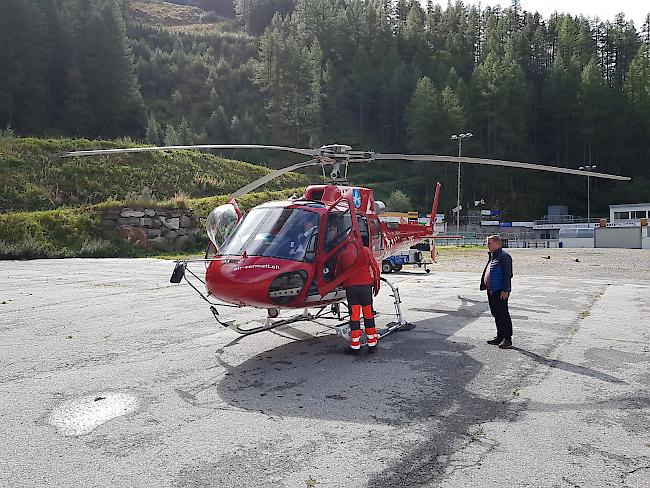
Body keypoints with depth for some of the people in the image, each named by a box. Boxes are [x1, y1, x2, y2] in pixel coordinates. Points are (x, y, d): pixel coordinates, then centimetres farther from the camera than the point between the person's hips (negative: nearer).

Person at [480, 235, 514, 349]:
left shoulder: (504, 257, -13)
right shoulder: (492, 256, 17)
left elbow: (508, 274, -17)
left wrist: (505, 290, -20)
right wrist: (484, 286, 20)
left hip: (500, 292, -10)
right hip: (491, 291, 10)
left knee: (503, 314, -4)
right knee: (496, 314, 15)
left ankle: (507, 339, 3)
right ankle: (500, 337, 24)